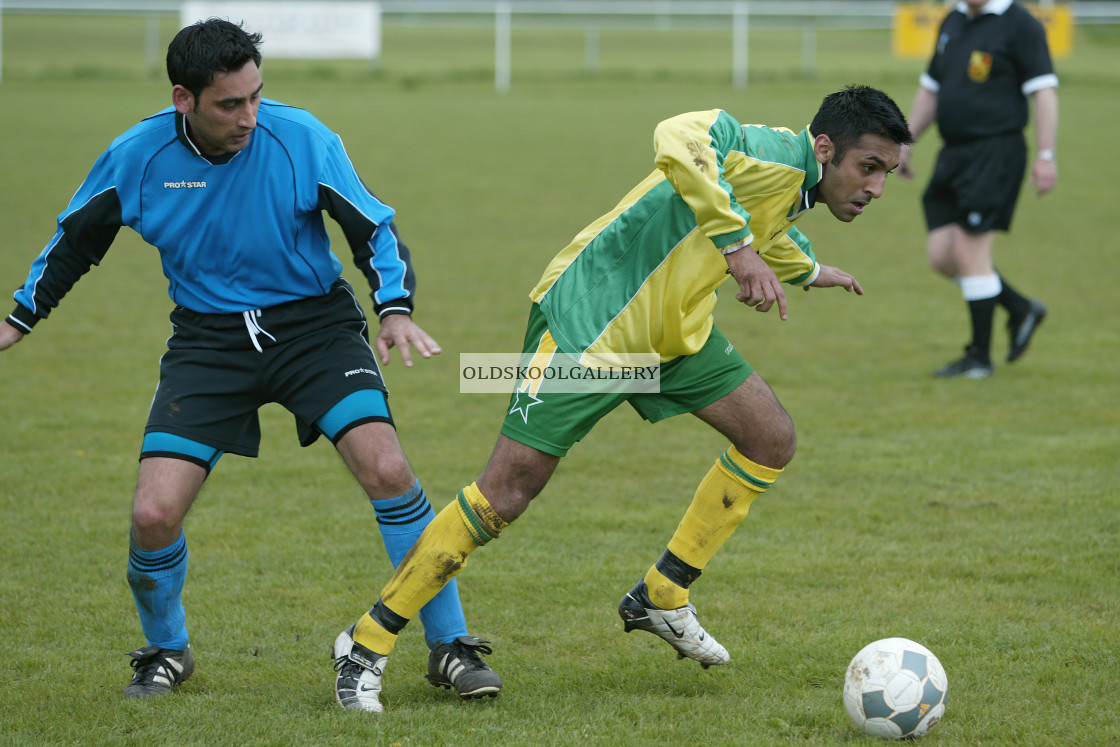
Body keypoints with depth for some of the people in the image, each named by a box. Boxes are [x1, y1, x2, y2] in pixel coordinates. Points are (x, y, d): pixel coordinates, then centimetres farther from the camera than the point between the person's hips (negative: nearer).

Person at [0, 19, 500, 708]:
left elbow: (375, 228, -7)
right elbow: (77, 240, 10)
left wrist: (396, 308, -23)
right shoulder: (136, 158, -9)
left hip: (314, 322, -1)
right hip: (207, 338, 1)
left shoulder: (302, 139, -15)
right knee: (154, 515, -12)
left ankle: (451, 647, -6)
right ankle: (166, 651, 20)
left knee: (387, 470, -22)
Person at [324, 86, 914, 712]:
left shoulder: (794, 186, 7)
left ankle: (661, 598, 15)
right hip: (589, 321, -10)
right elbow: (679, 142, -42)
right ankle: (368, 644, 0)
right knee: (506, 495, -11)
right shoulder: (778, 155, -22)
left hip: (673, 328, 10)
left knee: (772, 441, 5)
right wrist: (738, 247, -41)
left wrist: (806, 271, 45)